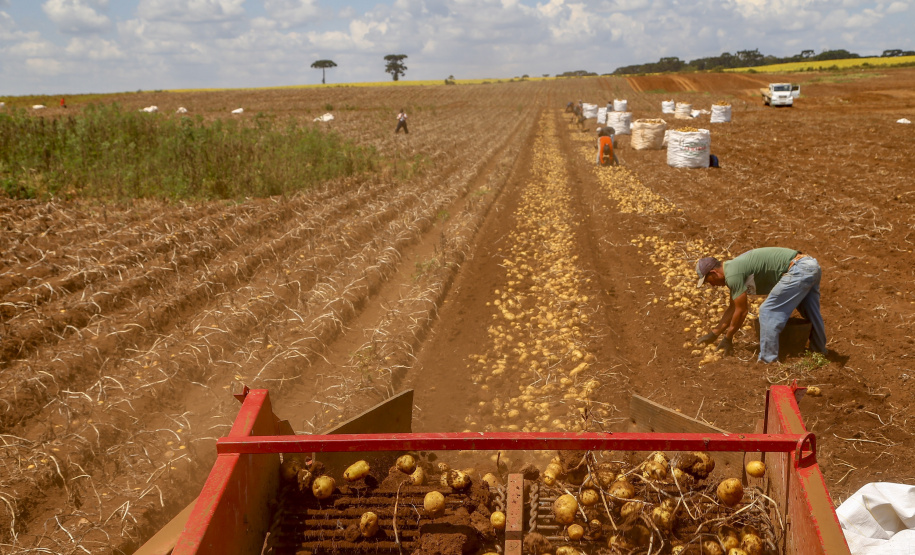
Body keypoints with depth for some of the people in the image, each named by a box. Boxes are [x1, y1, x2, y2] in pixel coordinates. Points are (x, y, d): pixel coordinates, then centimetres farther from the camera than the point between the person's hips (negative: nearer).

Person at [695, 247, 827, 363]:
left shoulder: (733, 275, -12)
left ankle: (768, 362, -2)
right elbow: (733, 308, 27)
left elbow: (741, 311, -7)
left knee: (768, 311, -6)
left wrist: (728, 338, 5)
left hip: (798, 270, -10)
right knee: (811, 314, 24)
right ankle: (820, 352, 41)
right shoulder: (734, 267, 19)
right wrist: (714, 333, 31)